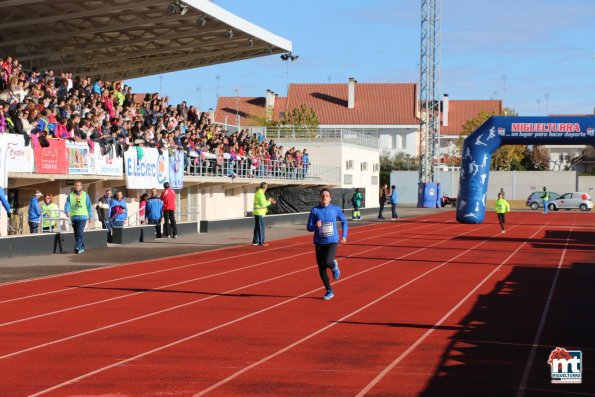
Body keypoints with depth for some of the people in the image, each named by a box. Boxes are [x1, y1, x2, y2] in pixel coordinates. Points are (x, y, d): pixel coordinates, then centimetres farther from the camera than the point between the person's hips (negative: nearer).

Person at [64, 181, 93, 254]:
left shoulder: (85, 195, 6)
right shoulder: (70, 195, 8)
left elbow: (89, 206, 9)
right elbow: (67, 204, -1)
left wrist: (90, 216, 9)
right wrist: (67, 211, -20)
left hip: (83, 216, -3)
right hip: (74, 217, 3)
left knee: (80, 232, -17)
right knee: (76, 233, 9)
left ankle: (77, 247, -22)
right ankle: (81, 248, 20)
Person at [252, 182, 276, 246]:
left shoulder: (258, 193, 15)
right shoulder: (260, 194, -16)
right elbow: (263, 204, -19)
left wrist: (269, 201, 12)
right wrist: (269, 201, -5)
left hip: (258, 213, 10)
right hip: (259, 213, -10)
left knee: (257, 227, 12)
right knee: (261, 227, -5)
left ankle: (255, 241, 15)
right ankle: (261, 242, -3)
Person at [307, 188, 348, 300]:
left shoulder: (335, 209, -1)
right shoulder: (315, 210, -3)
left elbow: (344, 221, 16)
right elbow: (309, 227, -2)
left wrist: (344, 235, 10)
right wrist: (316, 226, -23)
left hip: (332, 242, -2)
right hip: (319, 243, 2)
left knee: (327, 262, -25)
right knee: (321, 268, 3)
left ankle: (334, 266, 14)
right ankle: (329, 291, 20)